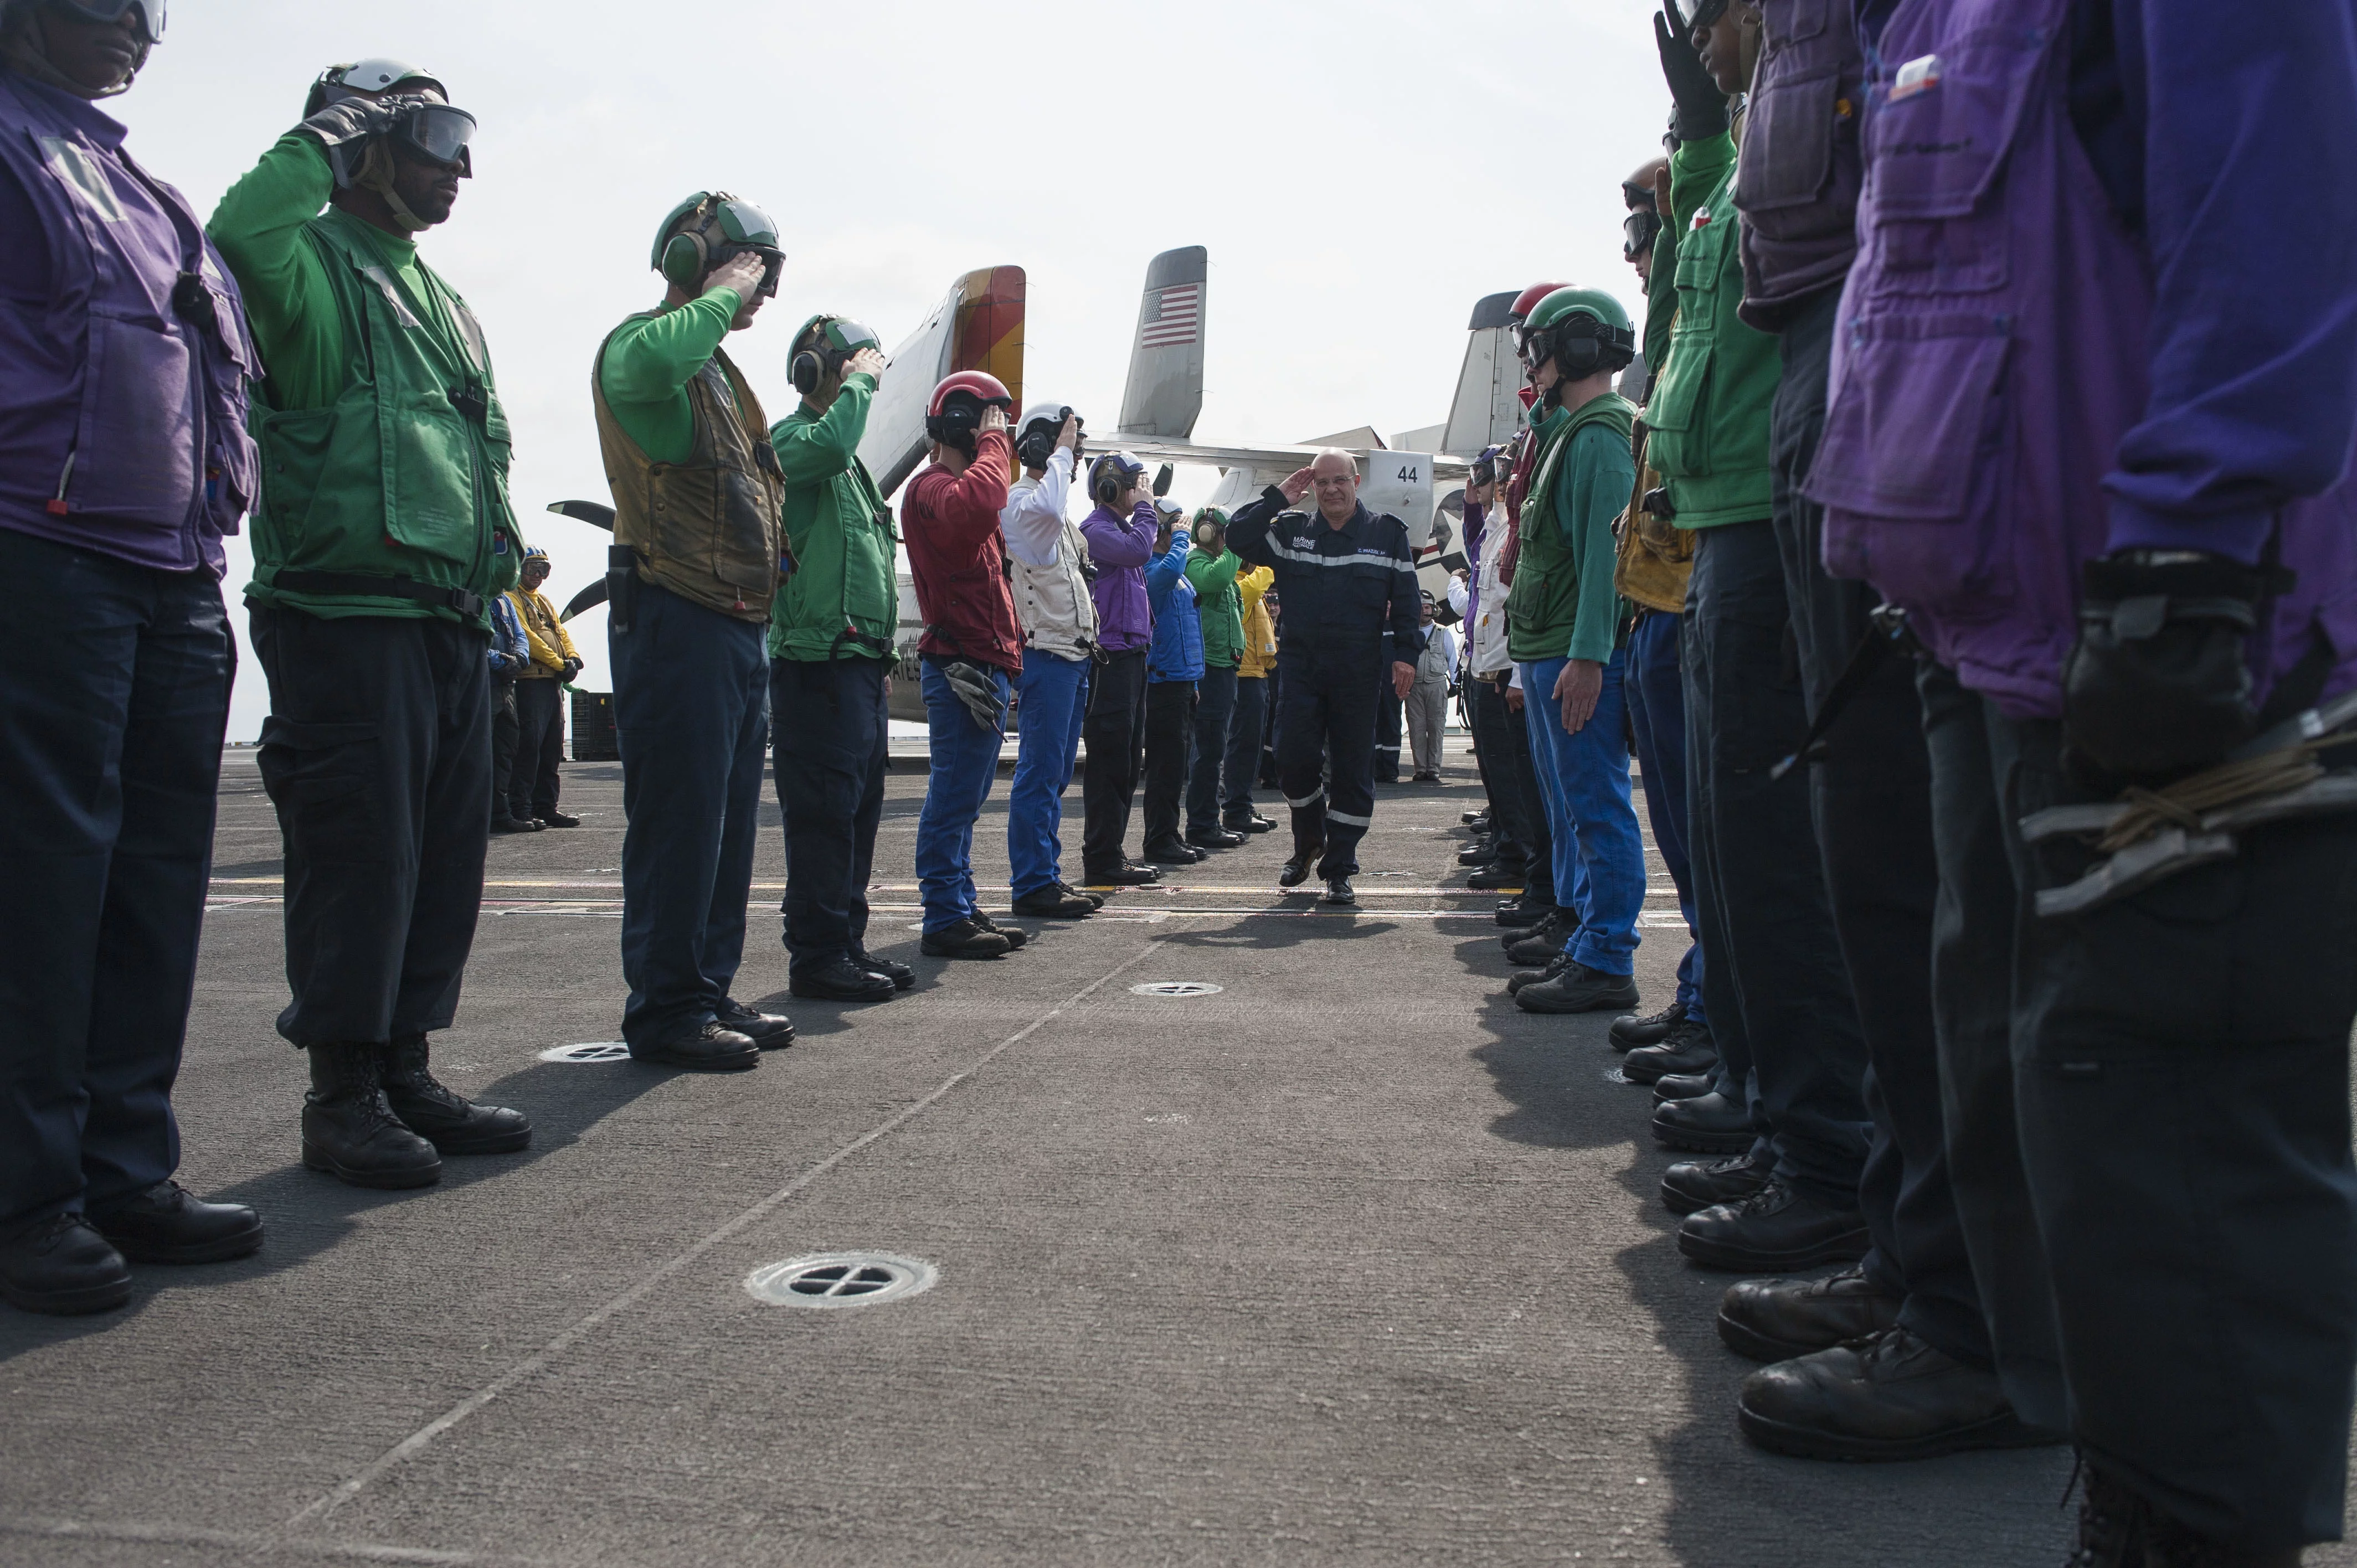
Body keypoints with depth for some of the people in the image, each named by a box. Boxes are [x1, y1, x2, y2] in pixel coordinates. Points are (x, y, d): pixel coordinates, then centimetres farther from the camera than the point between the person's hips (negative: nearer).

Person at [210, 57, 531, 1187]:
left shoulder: (443, 303, 24)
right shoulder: (311, 265, -2)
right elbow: (237, 238, -26)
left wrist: (495, 554, 20)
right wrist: (323, 137, -13)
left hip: (453, 620, 9)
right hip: (346, 613, -8)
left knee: (446, 850, 9)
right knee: (357, 850, -6)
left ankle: (404, 1070, 20)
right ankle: (342, 1095, 5)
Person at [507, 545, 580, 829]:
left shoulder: (544, 602, 27)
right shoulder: (512, 598, 0)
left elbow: (561, 632, 20)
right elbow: (526, 635, -11)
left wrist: (573, 658, -1)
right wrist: (559, 662, -14)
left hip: (555, 681, 9)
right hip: (531, 680, -9)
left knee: (553, 748, 8)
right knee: (529, 744, -14)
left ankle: (545, 807, 13)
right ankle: (520, 809, -13)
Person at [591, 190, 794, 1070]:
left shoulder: (718, 370, 23)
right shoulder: (639, 346, -7)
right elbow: (651, 360, -34)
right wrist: (720, 298, -19)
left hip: (738, 625, 10)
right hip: (677, 619, -10)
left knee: (729, 822, 13)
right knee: (678, 823, -6)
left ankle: (710, 991, 22)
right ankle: (665, 1012, 1)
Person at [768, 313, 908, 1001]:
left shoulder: (851, 465, 23)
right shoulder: (790, 439, -5)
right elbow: (828, 446, -31)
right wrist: (860, 382, -15)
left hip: (858, 659, 10)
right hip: (819, 659, -10)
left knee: (859, 806, 12)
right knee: (824, 811, -8)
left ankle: (847, 943, 19)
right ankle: (816, 956, -2)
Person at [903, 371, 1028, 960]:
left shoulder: (954, 486, 24)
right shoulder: (934, 487, -12)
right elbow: (980, 502, -35)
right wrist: (993, 444, -19)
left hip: (984, 664, 11)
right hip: (964, 666, -11)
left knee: (963, 798, 14)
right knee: (954, 797, -8)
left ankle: (962, 910, 20)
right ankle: (945, 920, -4)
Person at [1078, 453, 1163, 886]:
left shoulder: (1120, 527, 21)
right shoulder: (1095, 529, -10)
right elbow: (1138, 551, -27)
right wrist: (1145, 510, -11)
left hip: (1130, 656, 10)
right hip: (1110, 658, -10)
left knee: (1126, 764, 12)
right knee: (1111, 762, -9)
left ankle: (1110, 854, 19)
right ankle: (1102, 861, -5)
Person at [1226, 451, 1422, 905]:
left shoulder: (1388, 533, 7)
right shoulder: (1290, 530, 10)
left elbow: (1405, 599, 5)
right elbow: (1238, 539, -2)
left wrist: (1406, 653, -4)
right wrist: (1277, 498, -4)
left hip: (1358, 672, -1)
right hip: (1301, 665, 1)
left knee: (1353, 770, 0)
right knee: (1293, 760, -4)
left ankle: (1338, 870, 9)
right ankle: (1308, 843, 23)